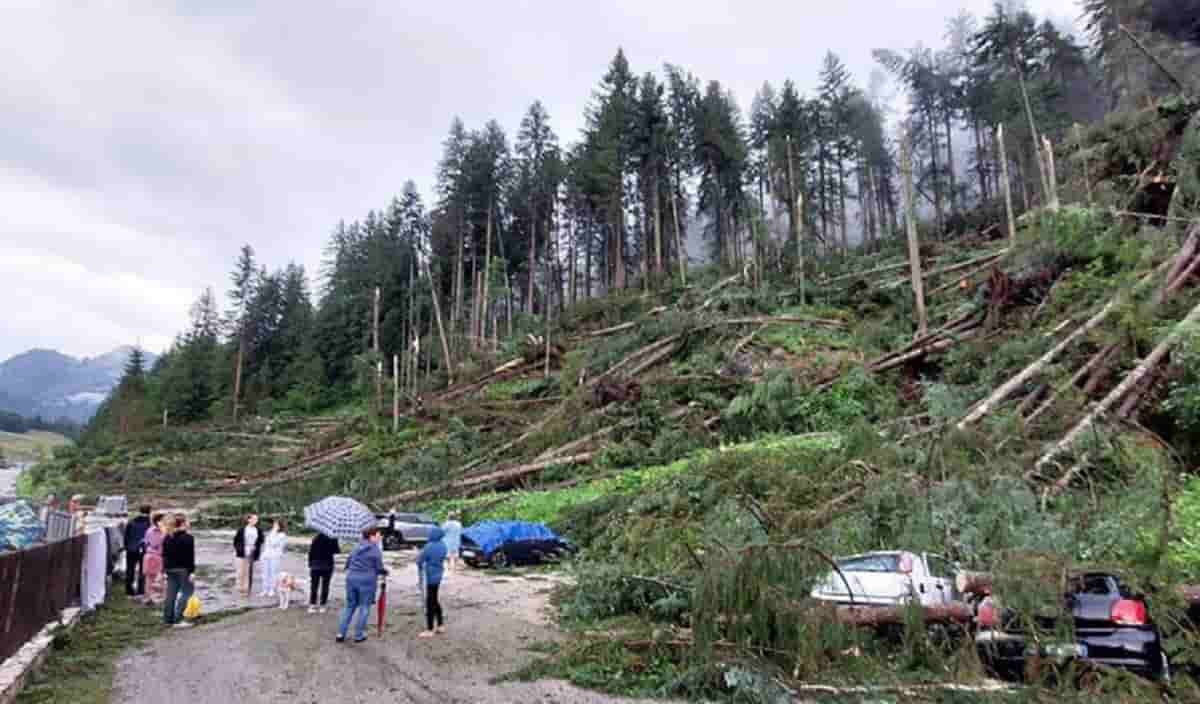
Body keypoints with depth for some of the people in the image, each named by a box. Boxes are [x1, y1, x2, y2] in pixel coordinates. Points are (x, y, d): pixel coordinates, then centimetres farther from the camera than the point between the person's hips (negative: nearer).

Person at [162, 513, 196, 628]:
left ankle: (168, 618, 15)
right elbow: (190, 557, -15)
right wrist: (192, 572, -12)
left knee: (171, 594, 12)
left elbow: (164, 555, 15)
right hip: (183, 569, -8)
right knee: (186, 592, -1)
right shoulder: (187, 538, -12)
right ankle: (178, 620, -7)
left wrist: (165, 569, 20)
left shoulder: (168, 538, 11)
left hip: (170, 569, 8)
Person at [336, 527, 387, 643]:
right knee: (364, 608, 7)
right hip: (367, 580, -6)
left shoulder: (357, 547, 13)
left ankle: (341, 633, 13)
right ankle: (359, 635, 10)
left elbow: (348, 563, 17)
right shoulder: (376, 550, -6)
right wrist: (385, 572, 15)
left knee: (350, 606, 16)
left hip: (351, 578, 6)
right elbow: (379, 568, -6)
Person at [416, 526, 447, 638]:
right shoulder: (443, 546, 2)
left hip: (429, 577, -8)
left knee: (429, 603, 1)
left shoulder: (429, 546, -21)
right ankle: (441, 625, 26)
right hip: (437, 575, 8)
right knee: (435, 601, 20)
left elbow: (419, 560, -12)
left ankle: (429, 630, 8)